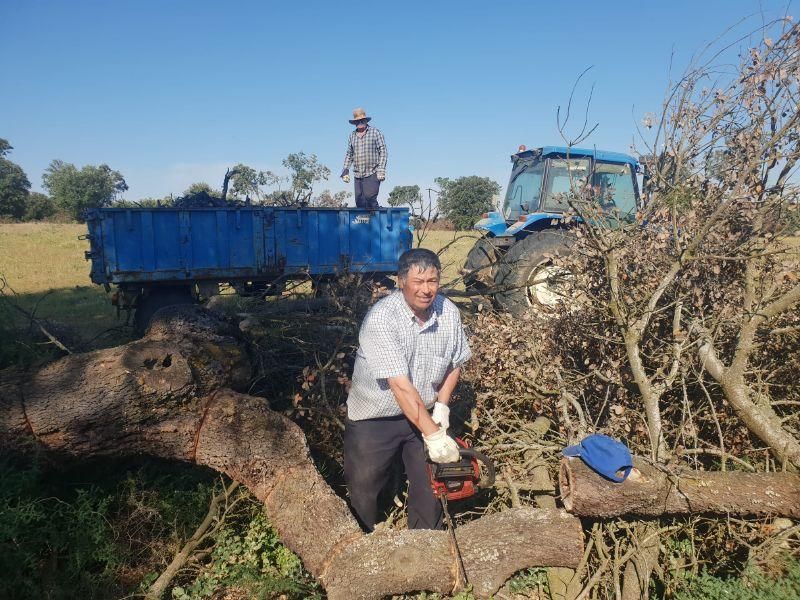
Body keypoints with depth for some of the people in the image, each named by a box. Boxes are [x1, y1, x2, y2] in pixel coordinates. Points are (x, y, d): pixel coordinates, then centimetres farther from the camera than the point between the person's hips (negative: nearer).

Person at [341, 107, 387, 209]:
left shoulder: (376, 133, 3)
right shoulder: (352, 136, 16)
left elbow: (383, 151, -1)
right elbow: (348, 155, 21)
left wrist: (381, 170, -10)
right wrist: (345, 171, 11)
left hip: (372, 174, -5)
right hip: (357, 175, 5)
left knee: (370, 198, -17)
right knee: (359, 202, 1)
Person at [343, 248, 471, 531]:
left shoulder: (449, 312, -10)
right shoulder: (381, 318, -28)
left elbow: (455, 363, 5)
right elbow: (401, 385, -31)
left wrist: (441, 407, -7)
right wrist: (434, 435, -32)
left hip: (424, 413, 4)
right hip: (374, 419, -4)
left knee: (430, 487, 12)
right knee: (363, 490, 12)